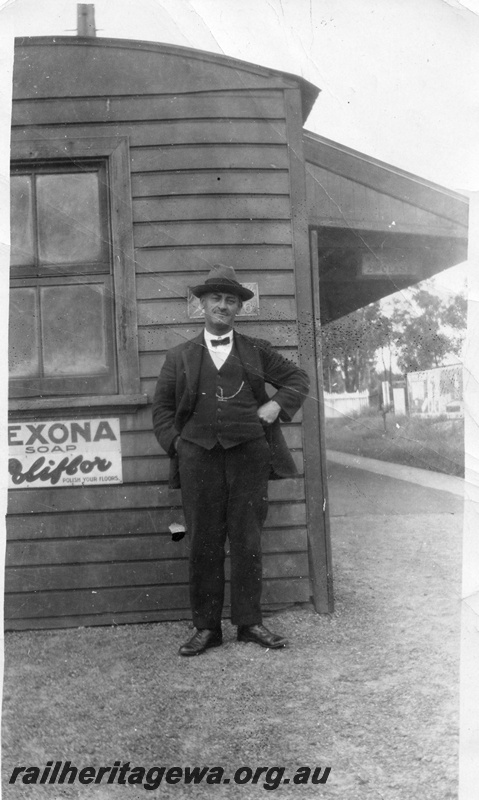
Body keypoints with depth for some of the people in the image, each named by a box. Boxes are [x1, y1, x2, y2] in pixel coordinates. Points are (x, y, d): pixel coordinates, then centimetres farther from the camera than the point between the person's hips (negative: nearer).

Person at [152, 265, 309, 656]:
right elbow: (162, 406, 16)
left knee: (247, 540, 3)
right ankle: (206, 627, 11)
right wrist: (174, 442, 1)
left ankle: (250, 622, 14)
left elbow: (298, 377, 20)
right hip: (199, 455, 0)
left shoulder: (257, 351, 14)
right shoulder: (180, 356, 13)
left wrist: (277, 404, 4)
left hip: (248, 452, 0)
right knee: (204, 543, 2)